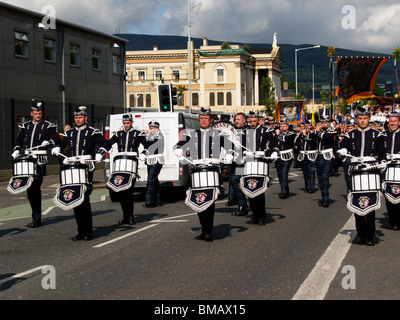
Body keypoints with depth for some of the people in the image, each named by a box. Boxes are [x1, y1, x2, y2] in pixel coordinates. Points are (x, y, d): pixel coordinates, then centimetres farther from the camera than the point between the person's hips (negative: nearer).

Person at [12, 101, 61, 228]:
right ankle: (35, 215, 20)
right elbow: (19, 140, 22)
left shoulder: (48, 126, 3)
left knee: (36, 188, -9)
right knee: (29, 188, 6)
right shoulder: (26, 126, 16)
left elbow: (57, 139, 1)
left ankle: (37, 219, -5)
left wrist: (48, 142, -17)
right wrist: (16, 150, 5)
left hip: (40, 160, -5)